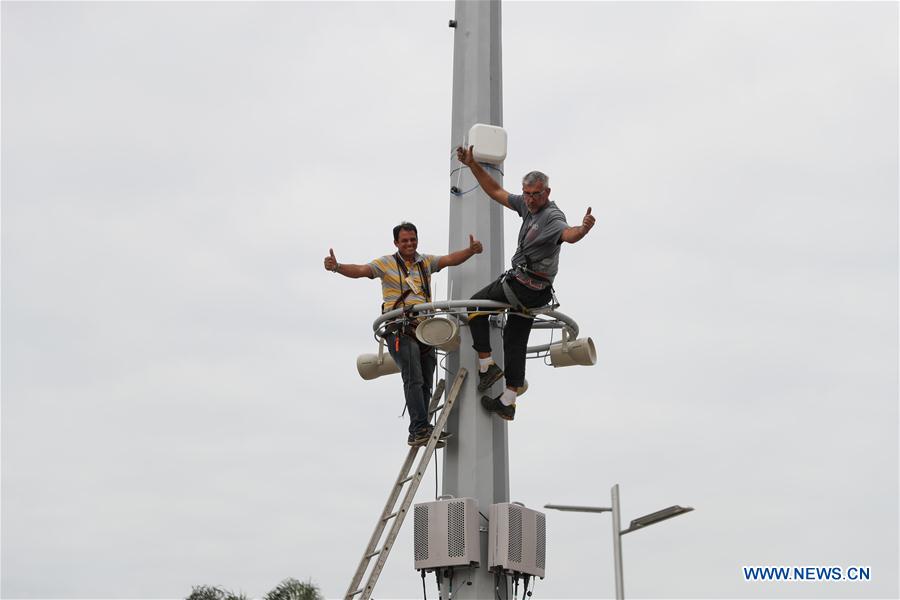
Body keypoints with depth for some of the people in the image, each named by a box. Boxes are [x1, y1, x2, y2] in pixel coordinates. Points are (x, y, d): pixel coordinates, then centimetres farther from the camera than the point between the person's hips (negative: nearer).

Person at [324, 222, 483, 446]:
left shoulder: (426, 262, 15)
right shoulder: (387, 263, 3)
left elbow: (450, 259, 1)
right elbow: (360, 270, -9)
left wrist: (471, 250, -18)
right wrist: (336, 266, -27)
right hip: (400, 330, -5)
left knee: (425, 384, 5)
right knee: (413, 379, -18)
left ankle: (417, 434, 10)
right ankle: (421, 428, -23)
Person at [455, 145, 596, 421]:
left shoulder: (553, 216, -18)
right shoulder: (527, 205, 8)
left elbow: (568, 234, -40)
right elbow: (496, 192, 18)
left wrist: (583, 228, -63)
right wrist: (472, 165, 14)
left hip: (524, 285, -9)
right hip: (534, 292, 9)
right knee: (515, 342, 11)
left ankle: (486, 364, 5)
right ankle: (507, 402, 15)